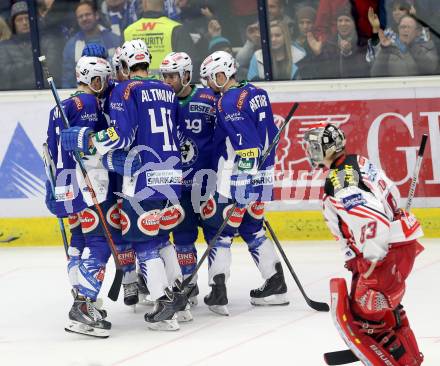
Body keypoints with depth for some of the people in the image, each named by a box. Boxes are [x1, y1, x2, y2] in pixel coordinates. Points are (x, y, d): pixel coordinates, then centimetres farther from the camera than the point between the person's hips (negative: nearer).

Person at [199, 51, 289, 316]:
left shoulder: (229, 101, -17)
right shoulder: (256, 93, 11)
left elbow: (244, 144, -24)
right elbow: (270, 134, 18)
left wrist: (242, 186, -26)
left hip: (236, 178, -9)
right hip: (262, 176, 9)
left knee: (218, 231, -1)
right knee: (252, 228, 20)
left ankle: (218, 292, -7)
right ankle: (276, 284, 21)